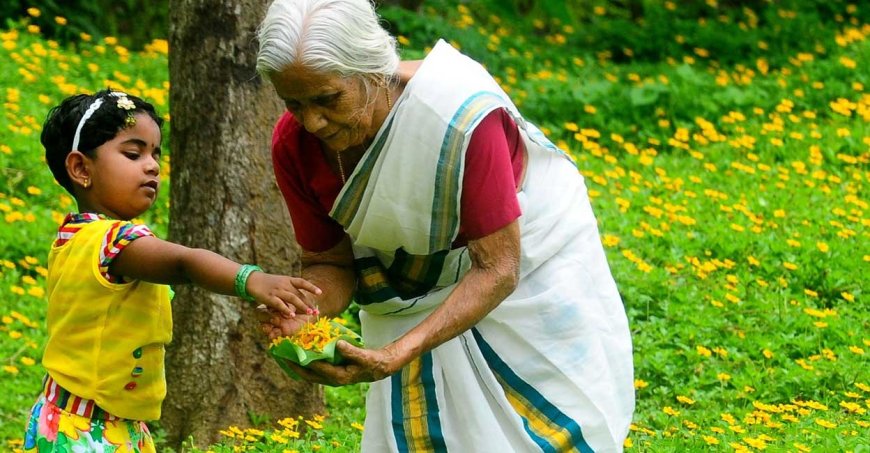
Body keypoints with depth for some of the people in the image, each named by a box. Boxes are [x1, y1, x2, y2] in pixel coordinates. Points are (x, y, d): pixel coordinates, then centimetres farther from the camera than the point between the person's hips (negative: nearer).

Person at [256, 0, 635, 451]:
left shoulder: (460, 117, -35)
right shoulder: (295, 143, -20)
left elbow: (496, 269, -31)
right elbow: (330, 263, -7)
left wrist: (399, 353, -43)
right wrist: (303, 313, -32)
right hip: (414, 292, 4)